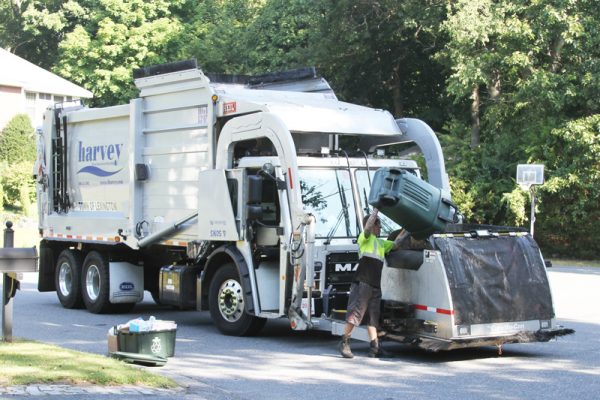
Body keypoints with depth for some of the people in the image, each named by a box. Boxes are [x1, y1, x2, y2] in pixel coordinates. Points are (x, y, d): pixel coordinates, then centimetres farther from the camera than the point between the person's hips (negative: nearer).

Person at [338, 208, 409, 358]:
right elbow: (368, 225, -17)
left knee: (373, 317, 7)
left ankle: (374, 347, 6)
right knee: (355, 314, -10)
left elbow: (396, 244, 31)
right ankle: (344, 342, -3)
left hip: (375, 285, 8)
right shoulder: (365, 238, 1)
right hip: (362, 283, -8)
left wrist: (407, 230, 28)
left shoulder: (381, 243, 25)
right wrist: (376, 210, -8)